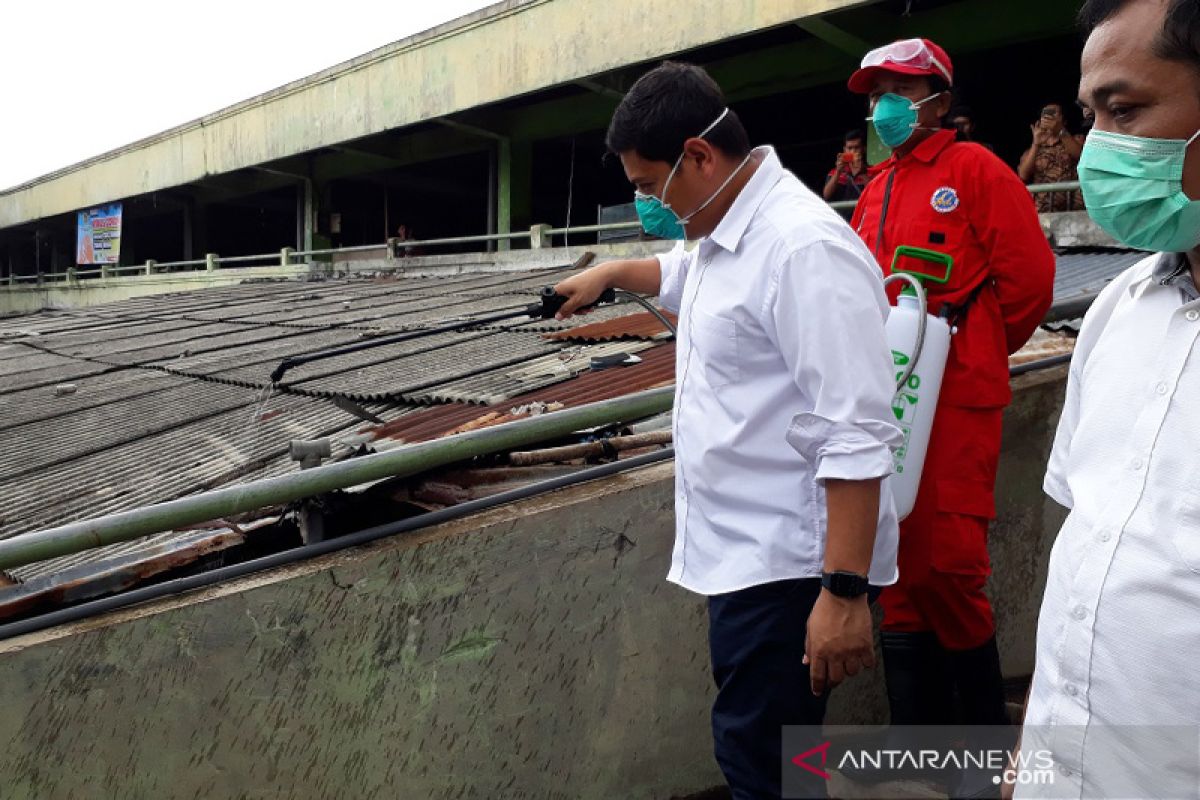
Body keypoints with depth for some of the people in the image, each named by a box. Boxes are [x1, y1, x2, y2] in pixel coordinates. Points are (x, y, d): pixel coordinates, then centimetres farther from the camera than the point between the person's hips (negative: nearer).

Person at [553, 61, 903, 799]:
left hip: (786, 560, -10)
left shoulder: (804, 248, -22)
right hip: (742, 547, 10)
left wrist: (845, 591, -27)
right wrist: (610, 273, 46)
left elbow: (854, 436, -26)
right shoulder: (724, 231, 9)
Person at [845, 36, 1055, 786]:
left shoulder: (974, 169, -2)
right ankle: (919, 724, 23)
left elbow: (1028, 276, -6)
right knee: (900, 562, 9)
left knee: (948, 561, -7)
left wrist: (971, 353, 1)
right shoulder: (876, 190, 17)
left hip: (955, 400, -6)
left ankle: (984, 720, 16)